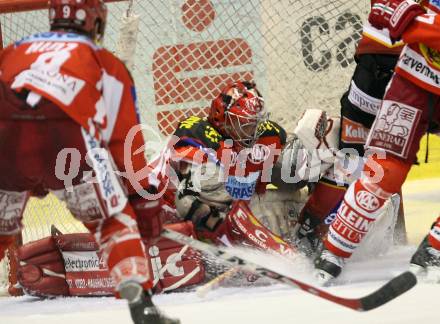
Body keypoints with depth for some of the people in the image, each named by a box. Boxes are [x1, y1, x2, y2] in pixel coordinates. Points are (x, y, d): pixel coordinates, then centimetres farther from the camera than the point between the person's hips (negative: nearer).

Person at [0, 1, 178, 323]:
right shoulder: (105, 63, 28)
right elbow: (125, 140, 24)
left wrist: (28, 179, 48)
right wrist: (143, 200, 29)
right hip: (64, 135, -3)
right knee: (114, 219, 15)